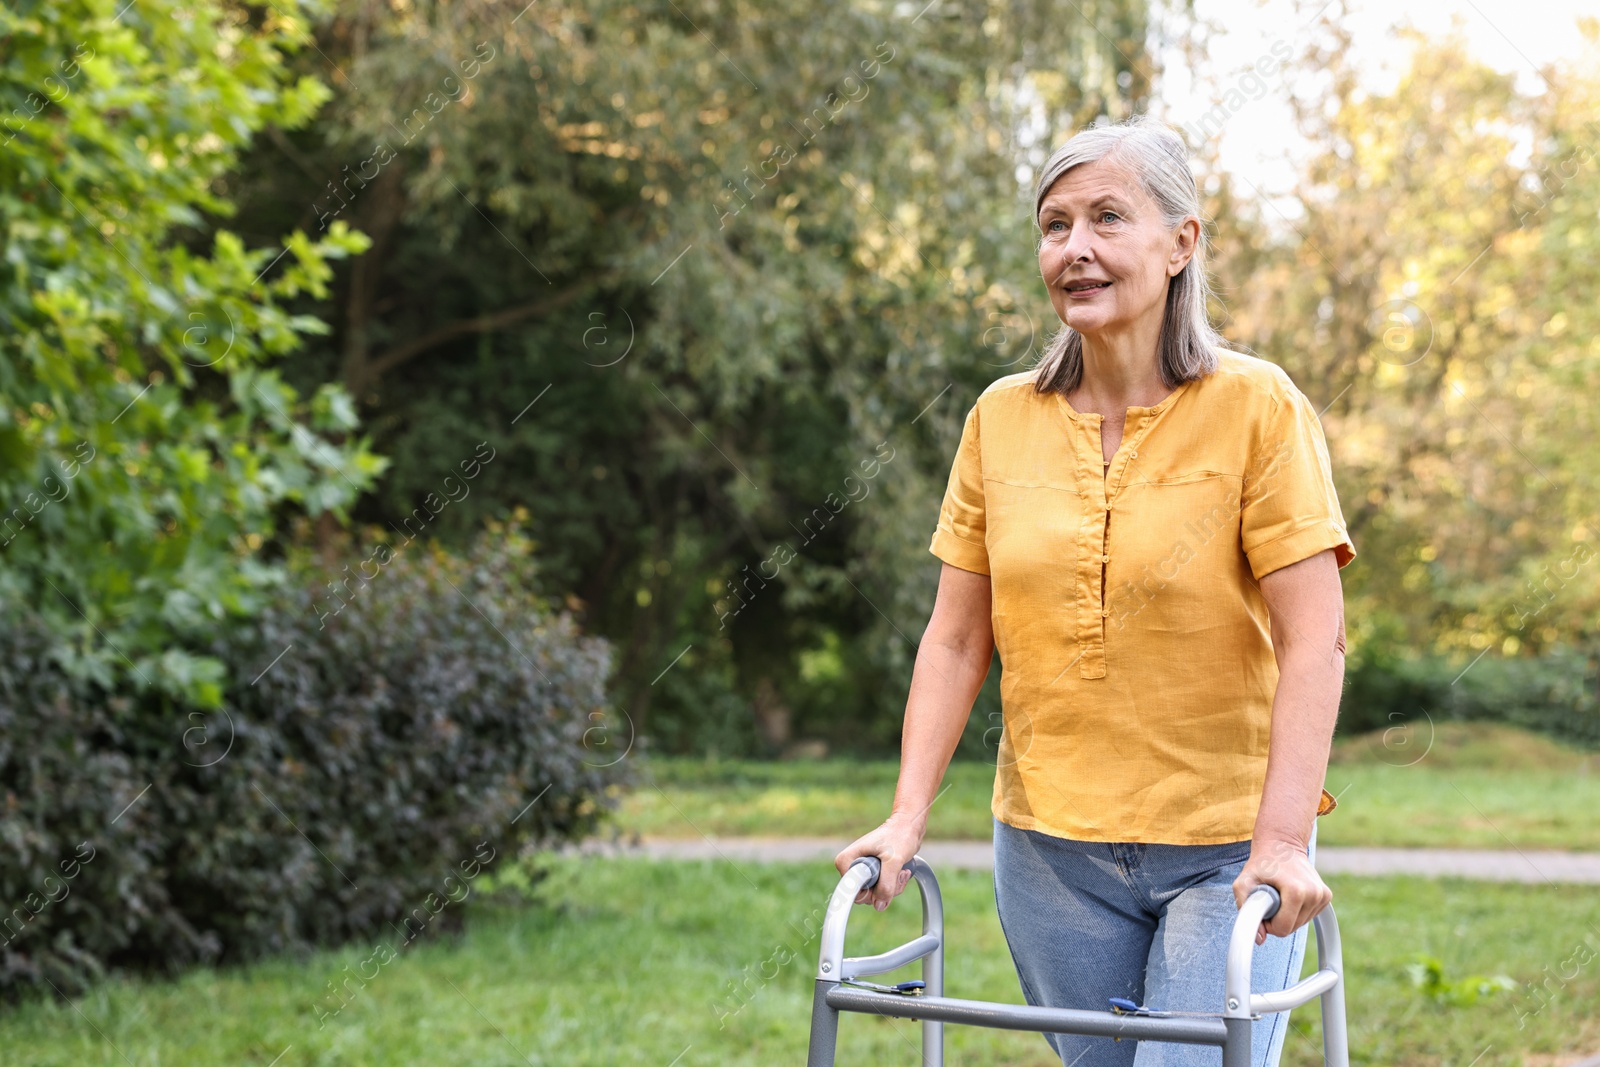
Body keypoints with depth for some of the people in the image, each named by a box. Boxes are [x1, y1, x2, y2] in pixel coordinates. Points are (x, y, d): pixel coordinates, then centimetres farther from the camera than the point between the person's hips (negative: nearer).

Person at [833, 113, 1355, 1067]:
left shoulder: (1258, 408, -8)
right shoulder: (1001, 419, 4)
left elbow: (1314, 642, -13)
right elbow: (956, 640, 6)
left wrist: (1282, 840, -21)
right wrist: (908, 816, -2)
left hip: (1226, 852, -3)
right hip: (1049, 850, 4)